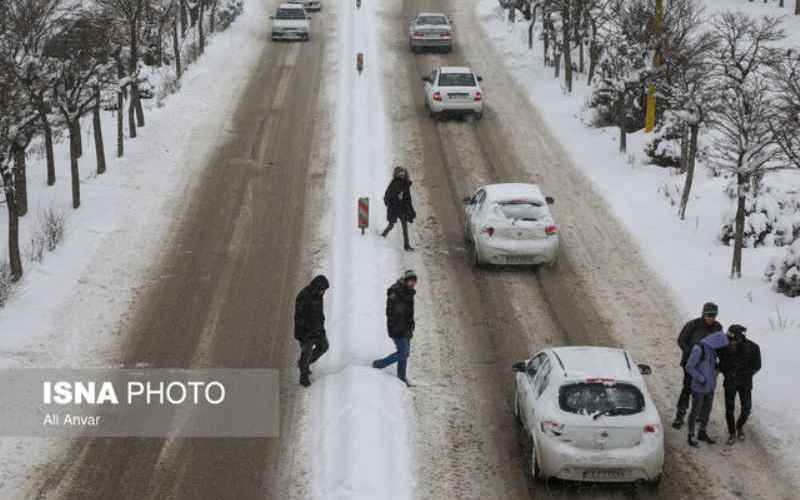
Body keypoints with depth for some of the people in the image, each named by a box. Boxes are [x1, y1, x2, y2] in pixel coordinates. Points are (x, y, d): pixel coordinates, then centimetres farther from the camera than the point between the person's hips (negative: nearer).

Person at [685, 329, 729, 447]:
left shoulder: (712, 349, 2)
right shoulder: (698, 349, -23)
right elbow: (689, 367, -21)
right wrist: (701, 379, -20)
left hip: (710, 386, 7)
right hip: (698, 387, -7)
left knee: (707, 409, 16)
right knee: (696, 411, 5)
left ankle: (702, 433, 32)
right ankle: (691, 436, 19)